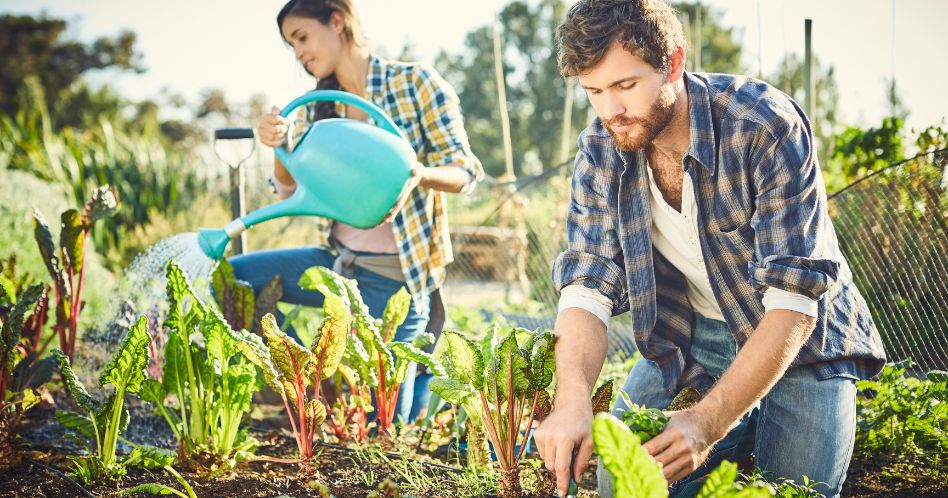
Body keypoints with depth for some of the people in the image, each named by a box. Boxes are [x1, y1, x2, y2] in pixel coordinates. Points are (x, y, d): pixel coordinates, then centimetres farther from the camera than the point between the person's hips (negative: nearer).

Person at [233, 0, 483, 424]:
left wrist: (419, 174, -30)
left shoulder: (416, 84, -8)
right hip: (337, 260, 6)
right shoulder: (316, 108, 8)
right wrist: (279, 147, -18)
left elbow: (465, 172, -8)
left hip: (393, 274, -6)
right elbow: (292, 192, 4)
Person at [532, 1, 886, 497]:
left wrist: (708, 421, -42)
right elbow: (587, 287, -17)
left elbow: (794, 300, -32)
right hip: (685, 341, 4)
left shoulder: (767, 127, -29)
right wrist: (572, 402, -38)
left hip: (798, 342, -4)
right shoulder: (600, 149, -13)